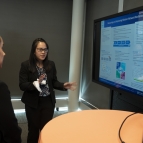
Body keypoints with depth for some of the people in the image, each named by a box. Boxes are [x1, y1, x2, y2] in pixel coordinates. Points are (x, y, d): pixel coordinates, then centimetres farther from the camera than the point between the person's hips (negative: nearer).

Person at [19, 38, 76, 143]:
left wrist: (63, 86, -13)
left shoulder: (51, 64, 1)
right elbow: (22, 85, -12)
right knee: (33, 129, 12)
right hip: (33, 103, -2)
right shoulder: (26, 65, -9)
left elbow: (54, 82, 6)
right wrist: (36, 83, -28)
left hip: (48, 102, 3)